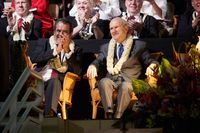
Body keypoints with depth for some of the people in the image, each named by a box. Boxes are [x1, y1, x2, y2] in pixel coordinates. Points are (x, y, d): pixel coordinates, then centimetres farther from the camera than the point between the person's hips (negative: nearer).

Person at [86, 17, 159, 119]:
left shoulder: (139, 45, 17)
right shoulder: (106, 47, 26)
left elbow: (150, 61, 10)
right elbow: (98, 61, 16)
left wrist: (151, 66, -14)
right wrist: (92, 66, -8)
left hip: (129, 81, -2)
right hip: (111, 80, 2)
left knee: (125, 86, -37)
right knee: (103, 82, -33)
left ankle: (118, 116, -44)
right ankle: (109, 113, -46)